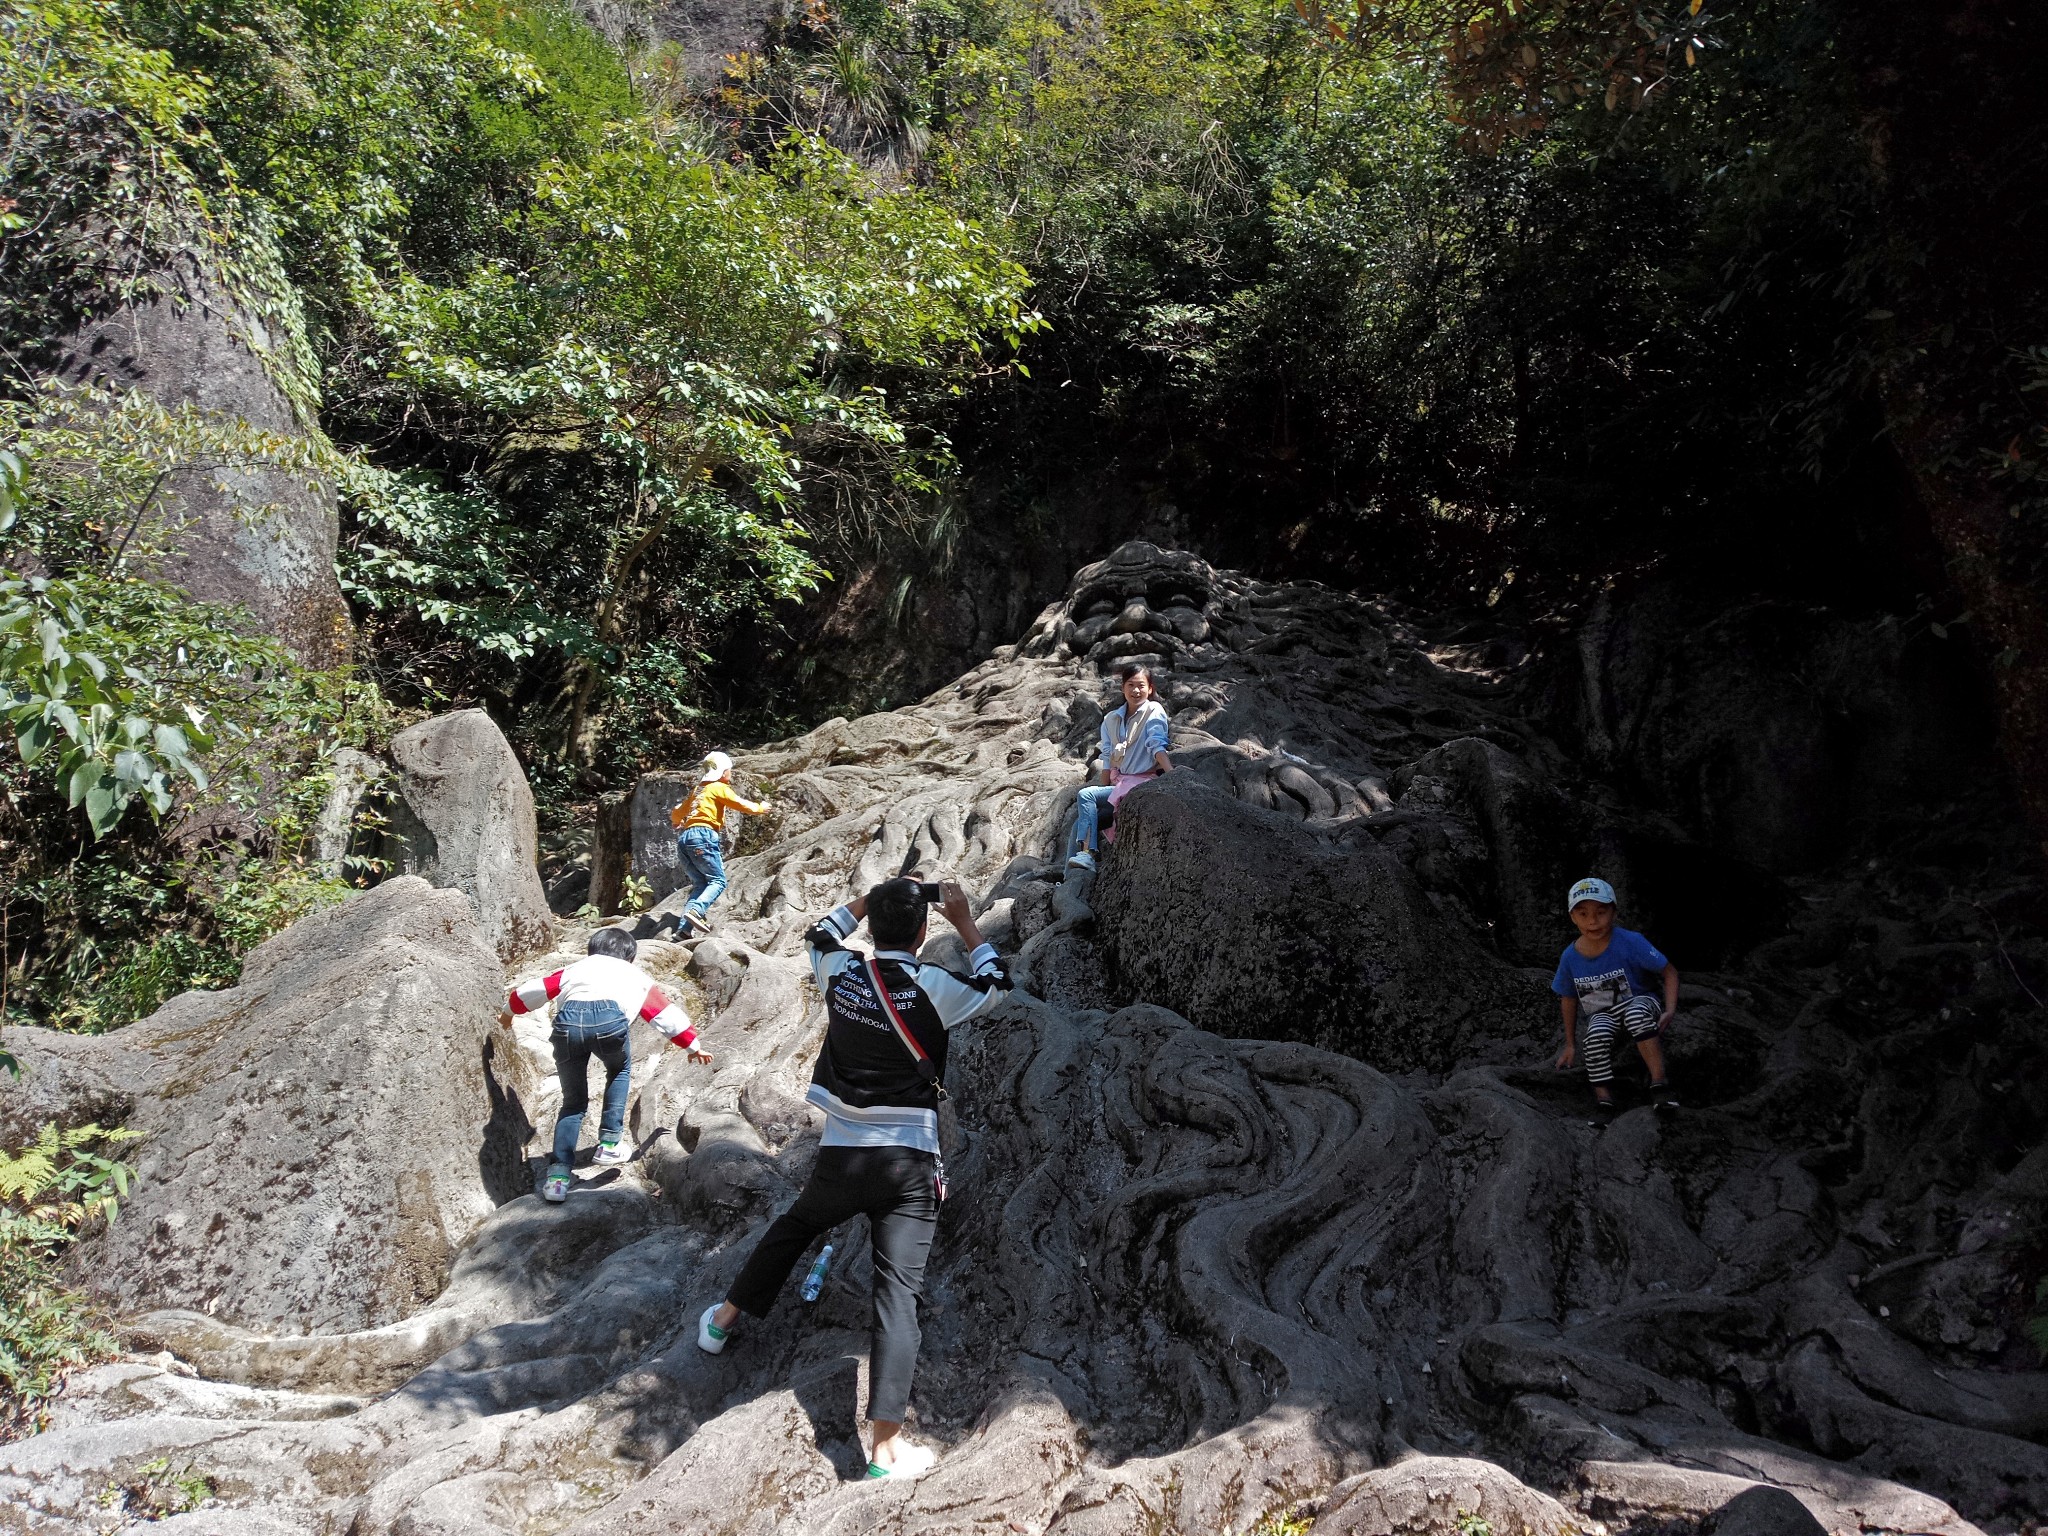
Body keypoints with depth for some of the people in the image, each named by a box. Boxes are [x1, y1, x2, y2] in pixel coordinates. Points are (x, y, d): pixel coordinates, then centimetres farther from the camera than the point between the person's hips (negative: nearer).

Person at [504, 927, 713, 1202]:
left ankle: (558, 1174, 8)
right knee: (619, 1072, 31)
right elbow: (666, 1014, 37)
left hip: (567, 1022, 2)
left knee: (573, 1102, 18)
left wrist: (508, 1013, 59)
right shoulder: (634, 975, 35)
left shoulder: (575, 969, 39)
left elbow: (530, 991, 40)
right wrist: (693, 1046, 48)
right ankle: (609, 1142, 20)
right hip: (610, 1018, -2)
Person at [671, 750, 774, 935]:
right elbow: (742, 805, -1)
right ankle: (696, 911, -33)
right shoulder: (720, 788, 6)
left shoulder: (697, 790, 28)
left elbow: (676, 815, 35)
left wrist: (679, 824, 57)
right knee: (718, 880, -8)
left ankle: (685, 927, -8)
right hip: (703, 836, -8)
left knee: (700, 883, 8)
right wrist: (761, 808, 17)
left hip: (684, 838, 8)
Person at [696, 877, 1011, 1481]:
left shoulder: (840, 972, -3)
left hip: (840, 1156, 4)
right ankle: (886, 1446, -8)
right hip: (909, 1166, -3)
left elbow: (818, 936, 22)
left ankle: (726, 1317, 49)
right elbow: (994, 984, 8)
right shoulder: (931, 986, -12)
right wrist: (965, 921, 12)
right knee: (897, 1294, -6)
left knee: (793, 1226, 32)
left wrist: (868, 900, 20)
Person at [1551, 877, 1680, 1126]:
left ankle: (1658, 1083, -30)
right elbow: (1569, 998, 7)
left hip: (1638, 1003, -2)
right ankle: (1603, 1097, -21)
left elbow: (1670, 972, -11)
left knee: (1637, 1011, -38)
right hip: (1600, 1015, 2)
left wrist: (1669, 1011, -25)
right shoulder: (1570, 957, -10)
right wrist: (1570, 1045, 13)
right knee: (1597, 1033, -34)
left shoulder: (1630, 942, -20)